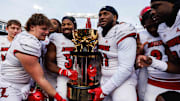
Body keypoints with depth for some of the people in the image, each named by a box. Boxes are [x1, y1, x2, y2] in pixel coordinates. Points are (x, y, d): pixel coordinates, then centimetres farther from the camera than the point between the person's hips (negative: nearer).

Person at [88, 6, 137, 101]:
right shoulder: (99, 33, 6)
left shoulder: (124, 35, -16)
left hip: (122, 81, -5)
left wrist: (104, 90, -19)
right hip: (103, 80, 6)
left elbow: (126, 69, -21)